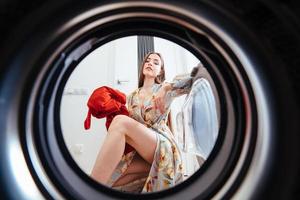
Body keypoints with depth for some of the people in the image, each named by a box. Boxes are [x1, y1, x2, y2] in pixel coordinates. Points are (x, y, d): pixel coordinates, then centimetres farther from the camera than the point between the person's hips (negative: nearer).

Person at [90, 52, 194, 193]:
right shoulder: (132, 96, 18)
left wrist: (166, 87, -17)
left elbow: (193, 79, -7)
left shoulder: (164, 89, 6)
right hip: (139, 150, 4)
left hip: (162, 147, -3)